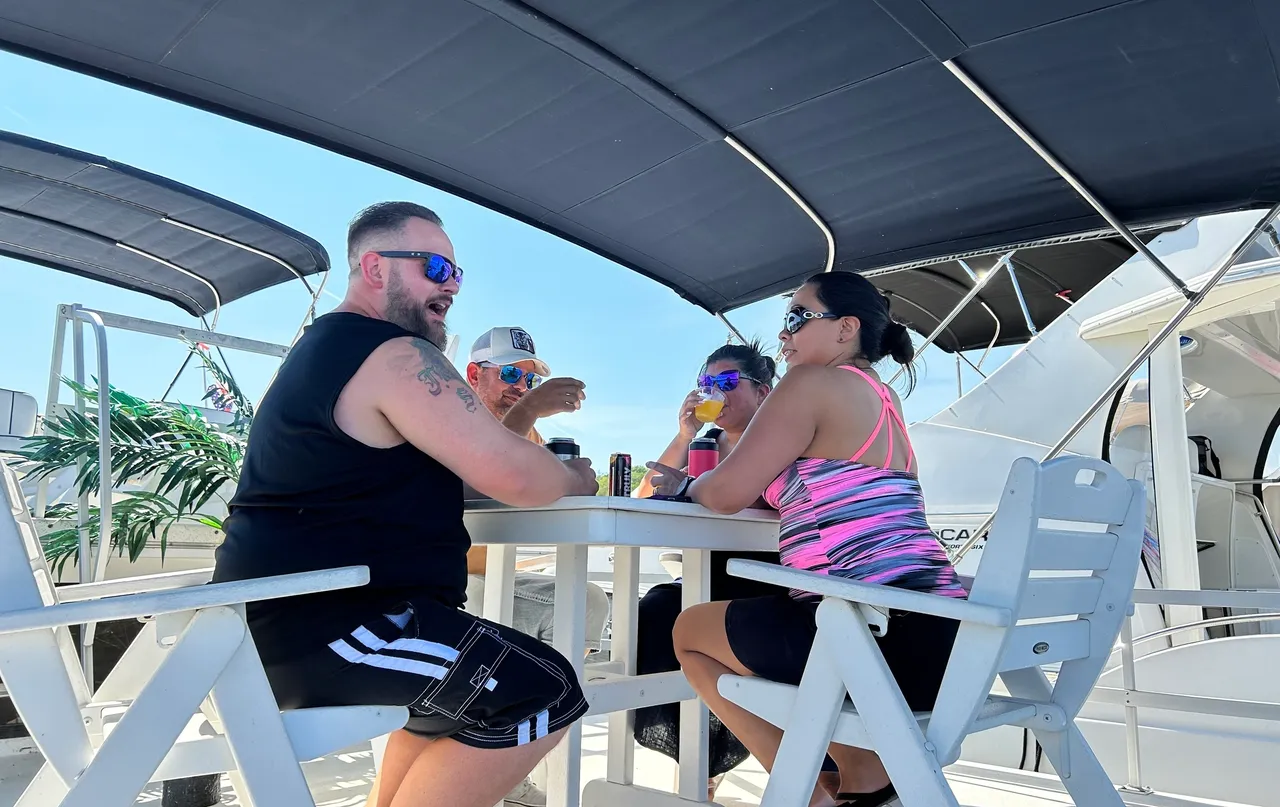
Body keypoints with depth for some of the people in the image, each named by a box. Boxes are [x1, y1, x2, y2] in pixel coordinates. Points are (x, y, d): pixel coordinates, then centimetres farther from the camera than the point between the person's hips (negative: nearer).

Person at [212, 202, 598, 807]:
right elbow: (512, 477, -21)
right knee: (543, 695, -19)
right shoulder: (396, 355, -15)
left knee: (472, 677, 29)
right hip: (317, 619, -11)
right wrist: (576, 479, -1)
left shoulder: (325, 346, 19)